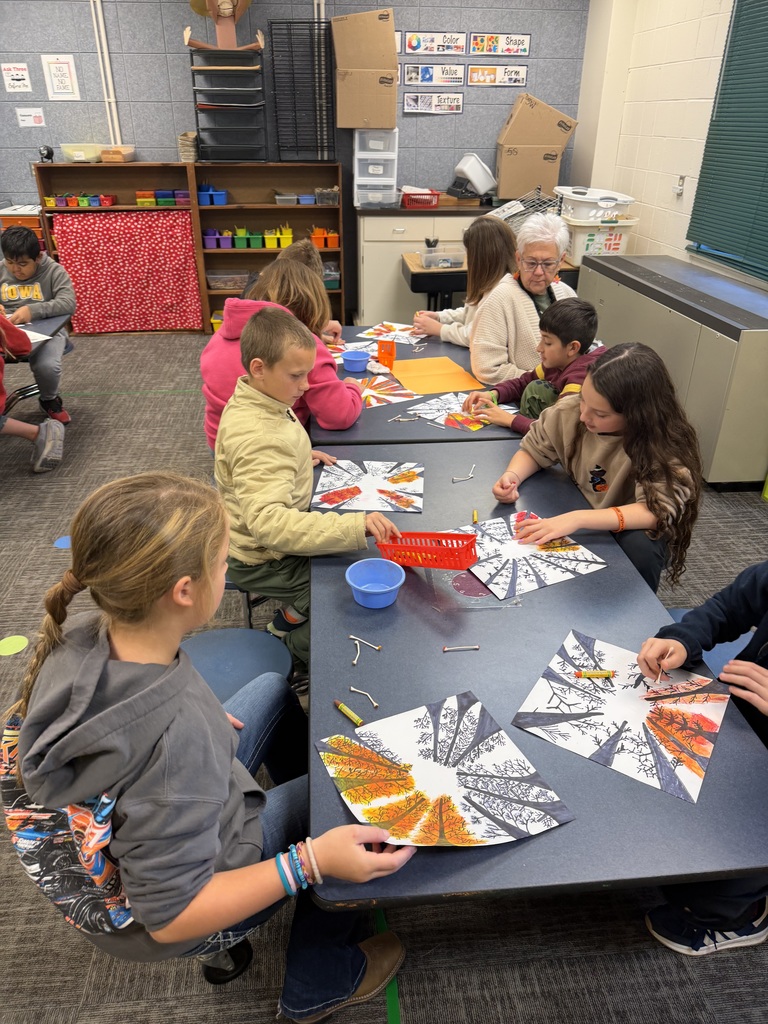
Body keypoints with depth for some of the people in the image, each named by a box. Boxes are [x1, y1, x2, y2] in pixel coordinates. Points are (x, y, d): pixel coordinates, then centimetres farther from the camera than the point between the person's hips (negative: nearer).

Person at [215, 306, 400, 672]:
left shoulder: (256, 401, -3)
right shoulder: (257, 438, -34)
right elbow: (268, 522, -47)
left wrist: (301, 455, 4)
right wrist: (355, 526, -51)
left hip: (275, 540, 9)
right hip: (264, 562, -9)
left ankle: (296, 616, 24)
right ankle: (301, 648, 12)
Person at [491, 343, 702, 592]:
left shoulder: (665, 444, -26)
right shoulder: (569, 411, -16)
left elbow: (658, 510, -36)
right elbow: (533, 449, 0)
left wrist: (578, 519, -47)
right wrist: (512, 475, -22)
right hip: (572, 525, 3)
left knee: (641, 546, -34)